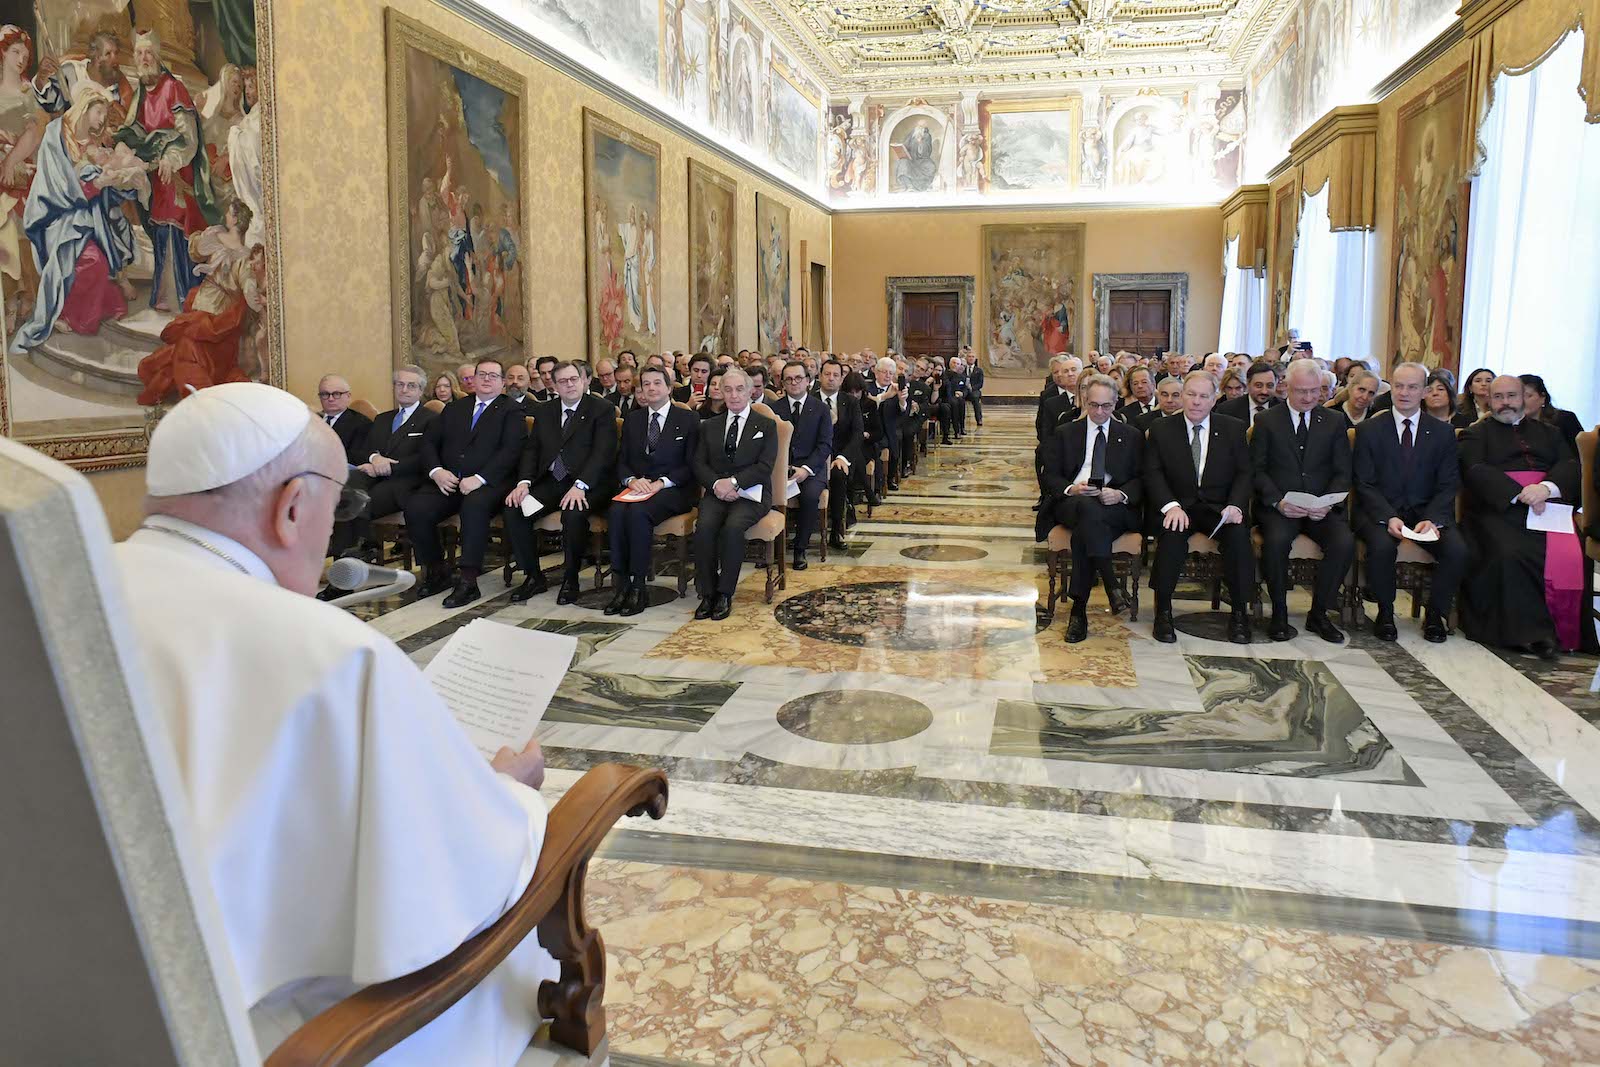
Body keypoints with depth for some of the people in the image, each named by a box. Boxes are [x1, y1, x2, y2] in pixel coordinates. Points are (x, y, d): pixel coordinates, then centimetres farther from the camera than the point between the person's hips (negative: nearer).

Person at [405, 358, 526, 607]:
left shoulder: (512, 412, 8)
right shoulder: (454, 409, 23)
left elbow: (510, 451, -6)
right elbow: (429, 441, 16)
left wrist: (479, 479, -19)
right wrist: (436, 471, -5)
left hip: (487, 484, -4)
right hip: (446, 481, 5)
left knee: (474, 505, -38)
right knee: (415, 507, -23)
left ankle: (468, 581, -32)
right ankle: (436, 572, -5)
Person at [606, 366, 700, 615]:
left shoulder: (687, 419, 5)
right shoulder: (632, 419, 18)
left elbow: (691, 465, -1)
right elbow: (621, 461, 15)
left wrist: (661, 483, -14)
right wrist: (631, 480, -8)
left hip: (673, 490, -3)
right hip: (636, 488, 4)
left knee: (638, 512, -34)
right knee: (617, 512, -31)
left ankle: (638, 586, -28)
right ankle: (620, 584, -28)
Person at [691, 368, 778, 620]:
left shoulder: (766, 426, 8)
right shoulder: (710, 427, 18)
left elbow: (765, 466, -4)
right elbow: (699, 464, 10)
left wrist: (734, 482, -16)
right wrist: (716, 484, -11)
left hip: (751, 493, -3)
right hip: (717, 493, 3)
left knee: (732, 527, -33)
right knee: (704, 526, -29)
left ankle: (725, 594, -22)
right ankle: (707, 594, -20)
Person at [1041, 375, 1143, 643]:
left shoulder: (1131, 436, 17)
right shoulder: (1064, 434, 16)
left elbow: (1141, 480, 10)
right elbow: (1050, 477, 9)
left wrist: (1121, 495, -12)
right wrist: (1071, 489, -13)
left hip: (1117, 507, 0)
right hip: (1071, 503, 0)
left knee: (1084, 529, -35)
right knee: (1087, 509, -39)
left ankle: (1079, 609, -34)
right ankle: (1113, 587, -40)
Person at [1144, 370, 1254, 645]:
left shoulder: (1234, 429, 9)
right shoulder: (1161, 429, 5)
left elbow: (1244, 473, 5)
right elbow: (1153, 474, -3)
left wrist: (1235, 505, -15)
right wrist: (1171, 506, -20)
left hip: (1220, 507, 1)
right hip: (1179, 506, -1)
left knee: (1239, 533, -30)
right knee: (1172, 532, -34)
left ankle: (1239, 613, -18)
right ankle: (1163, 612, -23)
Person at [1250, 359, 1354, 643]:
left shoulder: (1335, 421, 12)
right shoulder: (1267, 420, 7)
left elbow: (1343, 472, 8)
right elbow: (1257, 469, 1)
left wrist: (1327, 504, -11)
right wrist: (1278, 502, -15)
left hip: (1323, 506, 2)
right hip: (1278, 505, -2)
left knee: (1345, 542, -27)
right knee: (1276, 540, -33)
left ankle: (1318, 613, -6)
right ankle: (1279, 614, -12)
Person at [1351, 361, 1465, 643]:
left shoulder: (1442, 432, 7)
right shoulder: (1368, 430, 2)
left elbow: (1448, 486, 3)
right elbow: (1365, 484, -3)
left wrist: (1432, 519, -16)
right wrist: (1388, 517, -20)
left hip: (1427, 511, 2)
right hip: (1380, 511, -2)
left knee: (1457, 550, -25)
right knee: (1382, 546, -34)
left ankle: (1435, 614, 0)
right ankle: (1385, 613, -9)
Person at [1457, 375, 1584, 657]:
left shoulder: (1548, 432, 28)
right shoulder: (1476, 433, 17)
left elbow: (1571, 466, 12)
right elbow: (1475, 471, -1)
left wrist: (1547, 487, -11)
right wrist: (1519, 494, -15)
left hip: (1548, 504, 3)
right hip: (1498, 507, -3)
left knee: (1568, 555, -27)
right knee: (1509, 554, -34)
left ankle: (1563, 632, -15)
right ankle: (1532, 632, -26)